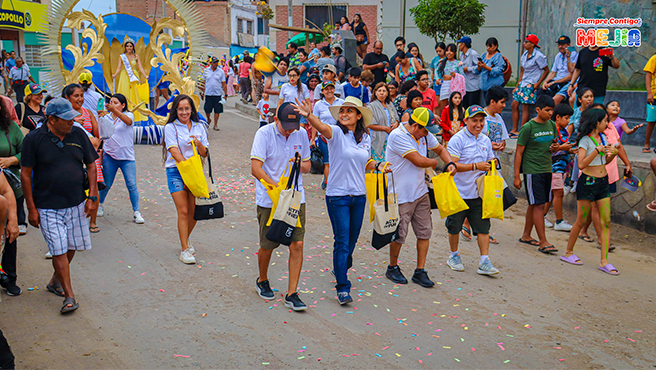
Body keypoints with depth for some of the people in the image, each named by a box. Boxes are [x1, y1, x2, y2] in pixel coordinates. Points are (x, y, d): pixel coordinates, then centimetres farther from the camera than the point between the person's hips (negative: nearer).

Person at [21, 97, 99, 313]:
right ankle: (69, 296, 1)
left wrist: (92, 197, 2)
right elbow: (25, 174, -4)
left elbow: (91, 166, 8)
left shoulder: (78, 134, 2)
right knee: (59, 249, -6)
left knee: (72, 246, 12)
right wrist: (31, 208, -6)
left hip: (76, 204, 4)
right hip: (47, 207, -4)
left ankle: (55, 282, 35)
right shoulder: (34, 139, -7)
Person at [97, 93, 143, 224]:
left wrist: (114, 110, -40)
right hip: (109, 155, 2)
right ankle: (100, 204, 34)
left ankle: (136, 212, 3)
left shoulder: (128, 115, -1)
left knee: (132, 185, -7)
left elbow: (128, 121, -29)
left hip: (127, 156, -2)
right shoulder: (107, 116, 7)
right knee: (106, 184, 9)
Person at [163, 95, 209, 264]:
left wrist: (198, 143, -13)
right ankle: (184, 249, -4)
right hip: (176, 172, -4)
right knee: (183, 211, -10)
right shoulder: (170, 127, -2)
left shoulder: (199, 127, 10)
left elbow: (204, 154, 9)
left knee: (195, 211, 5)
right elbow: (174, 151, -11)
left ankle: (186, 239, 31)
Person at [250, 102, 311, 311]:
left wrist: (300, 164, -11)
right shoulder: (264, 134, -10)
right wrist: (277, 187, -28)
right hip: (269, 200, -3)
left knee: (297, 245, -5)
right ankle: (262, 281, 37)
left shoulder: (301, 134, 3)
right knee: (267, 245, 9)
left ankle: (291, 294, 4)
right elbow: (256, 168, -17)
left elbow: (307, 166, 13)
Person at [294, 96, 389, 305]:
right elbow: (322, 127, -31)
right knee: (342, 241, -6)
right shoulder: (337, 133, -9)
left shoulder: (365, 138, 7)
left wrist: (377, 166, 0)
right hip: (337, 196, -5)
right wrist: (308, 115, -51)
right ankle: (342, 287, 2)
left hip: (359, 196, 5)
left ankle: (341, 268, 44)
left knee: (352, 240, 17)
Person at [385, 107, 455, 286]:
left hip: (421, 191, 7)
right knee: (399, 234, 2)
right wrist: (434, 162, -2)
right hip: (401, 195, -7)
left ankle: (420, 272, 14)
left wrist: (450, 163, 2)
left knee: (425, 231, 5)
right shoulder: (397, 136, -19)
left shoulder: (425, 135, 6)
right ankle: (392, 268, 24)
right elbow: (419, 161, -22)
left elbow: (440, 149, 22)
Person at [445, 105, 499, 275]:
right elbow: (451, 164, -19)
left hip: (479, 193, 5)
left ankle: (484, 262, 5)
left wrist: (491, 165, -1)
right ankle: (454, 256, 29)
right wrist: (476, 166, -23)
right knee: (454, 227, 9)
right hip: (459, 192, -5)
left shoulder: (485, 140, 11)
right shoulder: (457, 140, -11)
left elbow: (490, 162, 23)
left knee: (483, 226, 1)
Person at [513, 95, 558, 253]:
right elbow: (519, 152, -8)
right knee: (539, 205, -8)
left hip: (547, 170, 6)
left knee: (534, 204, 13)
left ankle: (526, 236, 25)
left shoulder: (552, 125, 9)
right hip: (532, 171, -6)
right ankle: (543, 242, -6)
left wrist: (555, 148, -4)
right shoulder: (528, 127, -10)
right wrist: (516, 176, -9)